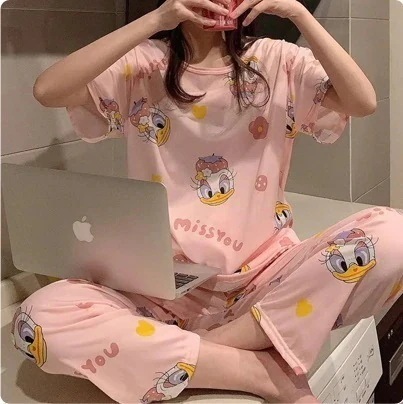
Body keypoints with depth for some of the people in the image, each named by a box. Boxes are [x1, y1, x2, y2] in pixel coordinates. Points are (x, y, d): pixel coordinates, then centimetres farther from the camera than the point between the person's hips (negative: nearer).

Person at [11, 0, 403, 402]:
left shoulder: (276, 61, 8)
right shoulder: (140, 66, 6)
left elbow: (363, 102, -6)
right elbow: (47, 91, -11)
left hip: (267, 277, 1)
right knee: (40, 319, -27)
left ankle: (211, 346, -18)